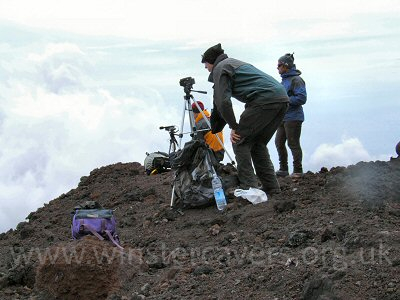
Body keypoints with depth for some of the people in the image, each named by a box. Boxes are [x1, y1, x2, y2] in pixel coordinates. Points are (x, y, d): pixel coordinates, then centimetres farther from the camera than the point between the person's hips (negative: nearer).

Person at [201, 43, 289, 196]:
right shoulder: (236, 63, 34)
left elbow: (223, 101, -9)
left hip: (263, 100, -9)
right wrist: (213, 128, 46)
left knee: (240, 141, 1)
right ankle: (271, 187, 16)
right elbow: (220, 102, 41)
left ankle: (249, 187, -5)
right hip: (282, 99, 9)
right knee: (258, 143, 19)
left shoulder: (220, 69, 6)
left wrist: (234, 126, 1)